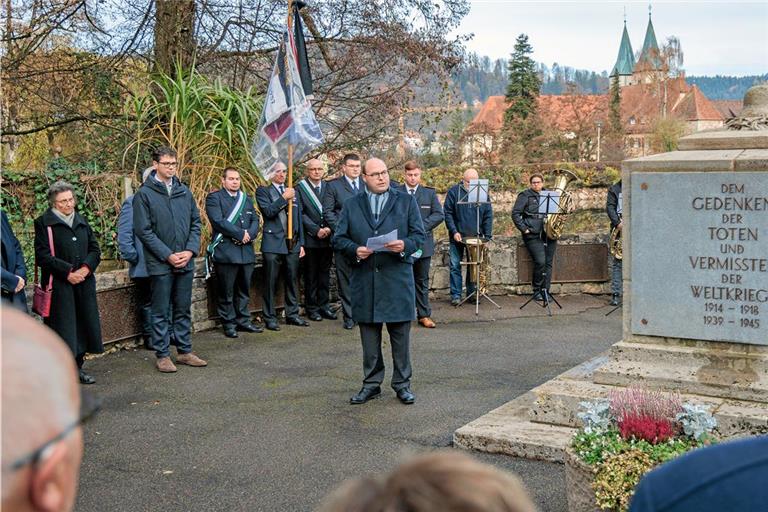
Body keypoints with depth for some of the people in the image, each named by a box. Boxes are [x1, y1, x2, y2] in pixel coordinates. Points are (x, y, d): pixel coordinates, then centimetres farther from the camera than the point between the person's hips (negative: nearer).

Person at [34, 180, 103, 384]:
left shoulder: (82, 222, 16)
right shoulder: (44, 223, -2)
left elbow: (95, 249, 14)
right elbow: (43, 256, -9)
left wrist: (86, 268, -6)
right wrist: (68, 272, -16)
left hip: (84, 283, 6)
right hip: (59, 286, -5)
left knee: (84, 324, 8)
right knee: (63, 327, -5)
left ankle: (77, 367, 20)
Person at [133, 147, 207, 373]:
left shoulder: (184, 191, 9)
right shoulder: (144, 194, -6)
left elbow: (196, 223, 11)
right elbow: (143, 230, -10)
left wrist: (190, 250, -4)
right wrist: (168, 255, -14)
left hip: (186, 262, 5)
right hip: (160, 263, -5)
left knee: (183, 310, 13)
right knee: (161, 312, 3)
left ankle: (185, 351, 22)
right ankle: (162, 355, 12)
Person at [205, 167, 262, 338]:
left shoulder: (246, 199, 19)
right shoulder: (214, 198, -2)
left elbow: (255, 220, 12)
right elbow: (218, 221, -15)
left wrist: (249, 235, -9)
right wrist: (240, 234, -14)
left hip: (246, 251, 6)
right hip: (226, 252, -6)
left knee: (244, 290, 11)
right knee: (226, 292, 0)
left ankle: (243, 321, 20)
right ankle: (229, 324, 7)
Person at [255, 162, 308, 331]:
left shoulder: (293, 192, 17)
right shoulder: (263, 191, 3)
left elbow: (299, 219, 17)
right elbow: (268, 211, -14)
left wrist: (301, 243, 12)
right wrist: (284, 198, -17)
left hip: (292, 244, 5)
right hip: (273, 244, -5)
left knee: (292, 280, 9)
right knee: (271, 282, -2)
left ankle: (292, 314, 19)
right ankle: (270, 318, 5)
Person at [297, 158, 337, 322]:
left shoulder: (328, 187, 9)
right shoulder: (300, 188, -2)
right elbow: (301, 214, -7)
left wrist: (329, 228, -10)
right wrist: (316, 230, -14)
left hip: (327, 237, 4)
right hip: (310, 239, -3)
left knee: (325, 273, 10)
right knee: (311, 275, 4)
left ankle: (324, 305, 18)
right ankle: (311, 308, 11)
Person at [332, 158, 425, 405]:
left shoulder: (406, 201, 8)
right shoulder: (351, 205, 10)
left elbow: (419, 234, 3)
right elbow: (338, 238, 7)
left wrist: (405, 245, -17)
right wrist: (355, 250, -13)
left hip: (397, 278, -1)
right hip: (364, 280, 1)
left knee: (401, 334, 3)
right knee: (369, 335, 8)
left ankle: (402, 384, 14)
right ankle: (371, 384, 18)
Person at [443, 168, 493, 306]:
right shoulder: (454, 191, -2)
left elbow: (488, 216, 3)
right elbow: (448, 213, -4)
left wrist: (487, 236, -5)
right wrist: (454, 231, -14)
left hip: (476, 237, 2)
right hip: (457, 237, -2)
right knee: (455, 266, -2)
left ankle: (472, 294, 15)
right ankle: (456, 295, 3)